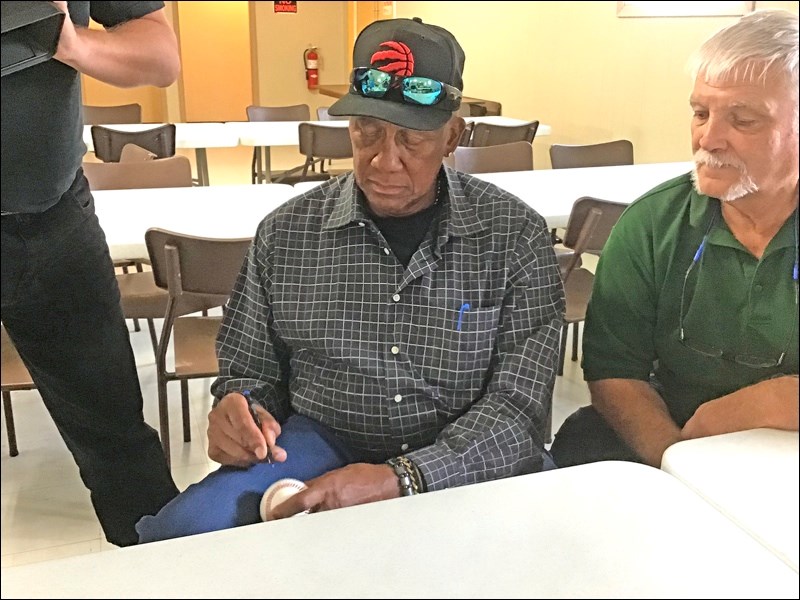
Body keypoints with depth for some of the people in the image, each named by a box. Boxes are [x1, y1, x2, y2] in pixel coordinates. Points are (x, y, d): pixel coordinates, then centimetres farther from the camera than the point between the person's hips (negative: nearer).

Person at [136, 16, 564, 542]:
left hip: (468, 462, 0)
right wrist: (236, 409, -12)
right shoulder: (286, 234, 2)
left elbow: (519, 405, -11)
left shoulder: (516, 236, -5)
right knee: (184, 530, -27)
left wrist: (401, 480, -26)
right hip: (322, 448, 1)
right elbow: (251, 374, 13)